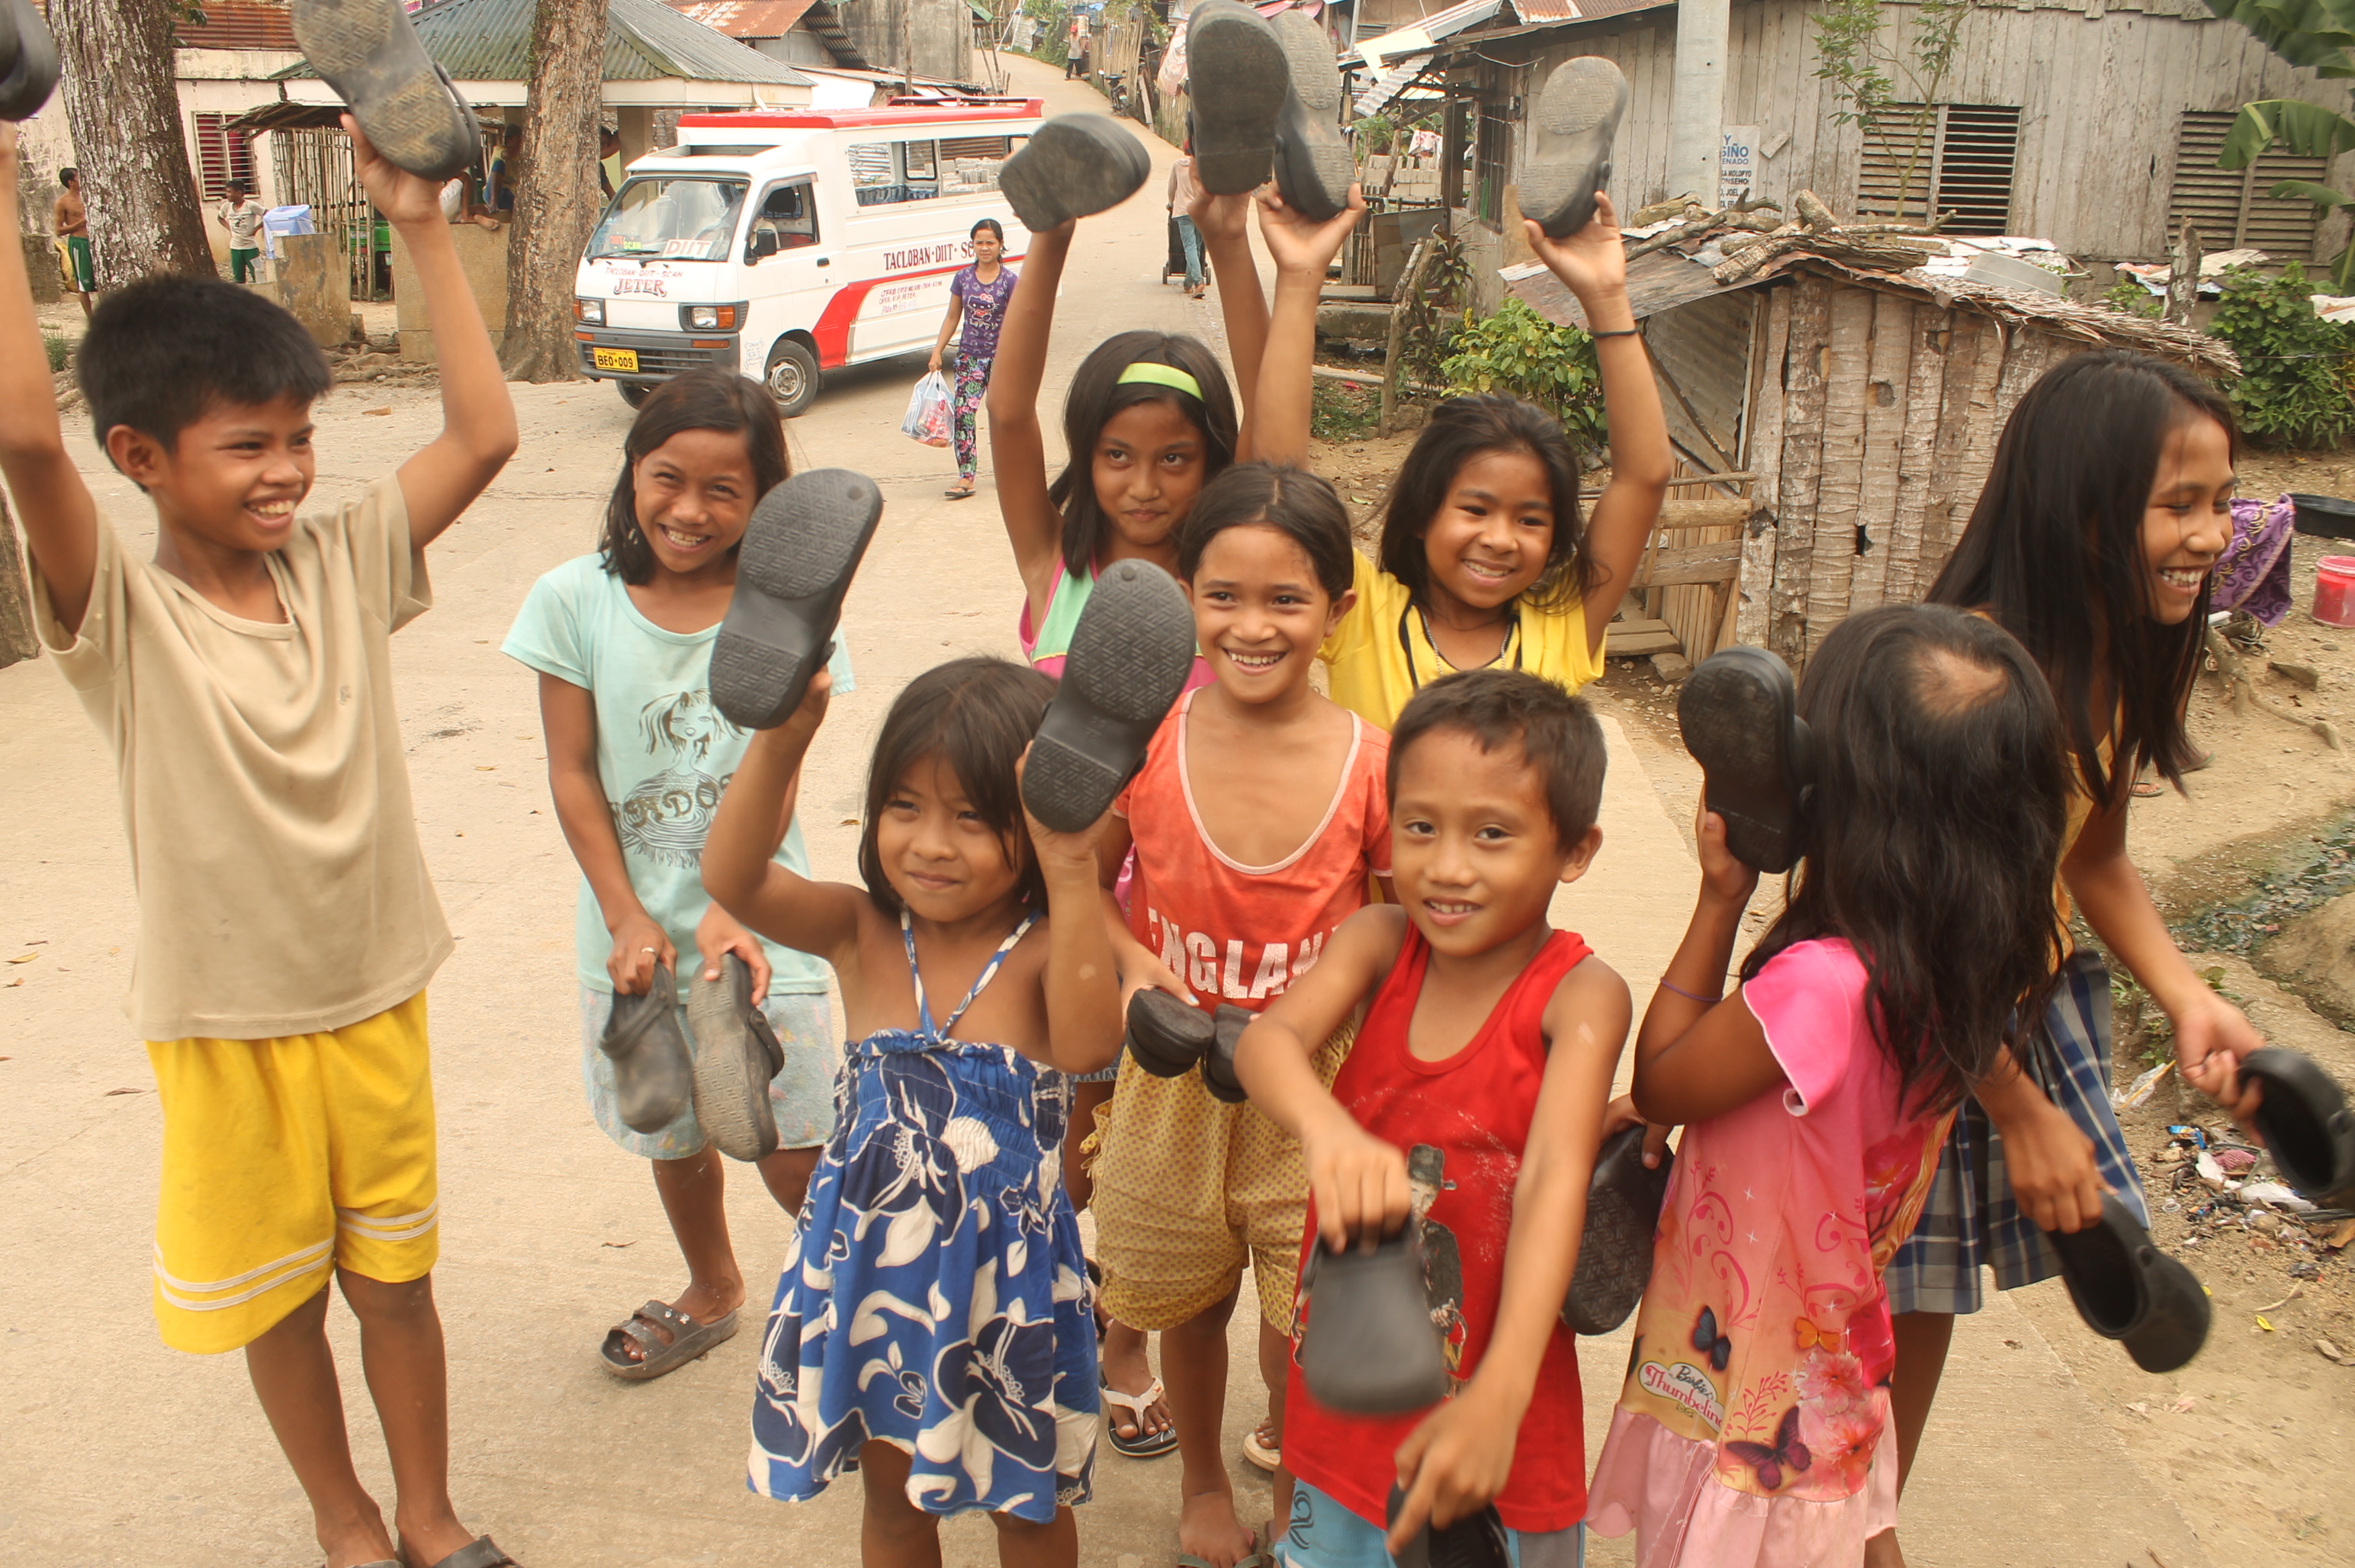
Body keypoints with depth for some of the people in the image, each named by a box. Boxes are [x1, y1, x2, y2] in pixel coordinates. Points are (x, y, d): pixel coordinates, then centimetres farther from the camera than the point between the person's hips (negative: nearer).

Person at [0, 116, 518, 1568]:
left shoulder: (342, 562, -5)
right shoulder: (120, 612, -16)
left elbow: (484, 433, -10)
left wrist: (422, 224, -11)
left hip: (376, 997, 3)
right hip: (227, 1024, -2)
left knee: (396, 1271, 18)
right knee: (276, 1289, 16)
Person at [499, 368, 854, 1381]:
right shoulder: (576, 601, -5)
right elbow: (573, 774, -4)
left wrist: (727, 908, -25)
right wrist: (627, 917, -12)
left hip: (756, 924, -2)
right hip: (637, 929, 2)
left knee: (794, 1152, 2)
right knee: (674, 1138, 20)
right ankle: (712, 1293, 46)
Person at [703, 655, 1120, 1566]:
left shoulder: (1043, 945, -16)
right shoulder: (862, 934, -8)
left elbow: (1086, 1046, -37)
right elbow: (731, 877, -24)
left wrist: (1072, 878, -44)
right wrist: (781, 740, -39)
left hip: (1009, 1267, -2)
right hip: (873, 1263, 3)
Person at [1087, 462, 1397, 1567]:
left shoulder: (1371, 766, -14)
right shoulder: (1143, 739, -12)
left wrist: (1330, 1008, -16)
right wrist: (1133, 960, -16)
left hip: (1314, 1090, -1)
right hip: (1172, 1080, 2)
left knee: (1305, 1328, 9)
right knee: (1191, 1304, 22)